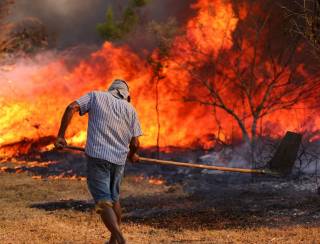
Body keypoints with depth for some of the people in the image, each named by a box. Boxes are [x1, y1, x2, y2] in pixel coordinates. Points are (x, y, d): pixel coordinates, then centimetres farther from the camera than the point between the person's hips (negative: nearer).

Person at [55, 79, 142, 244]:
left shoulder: (95, 96, 9)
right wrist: (132, 155, 28)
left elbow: (71, 108, -7)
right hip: (118, 159, 3)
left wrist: (60, 136, -5)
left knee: (103, 202, -6)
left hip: (97, 156, -3)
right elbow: (135, 143, 6)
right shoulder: (130, 109, 12)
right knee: (114, 198, 22)